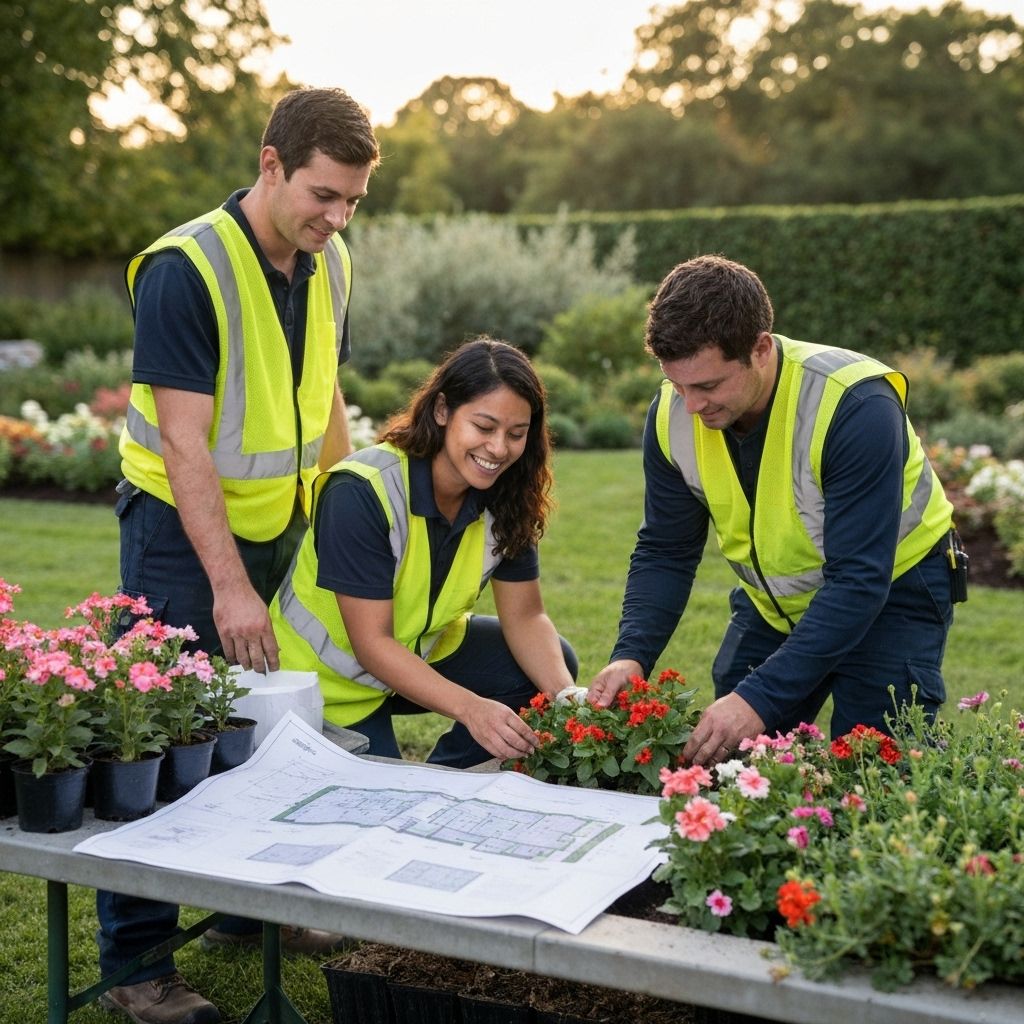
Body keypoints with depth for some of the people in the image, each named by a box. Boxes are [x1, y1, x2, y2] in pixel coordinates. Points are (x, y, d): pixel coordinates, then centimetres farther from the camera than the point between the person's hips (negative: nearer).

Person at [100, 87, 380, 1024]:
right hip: (182, 526, -6)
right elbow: (184, 443, -22)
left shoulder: (329, 264, 4)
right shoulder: (185, 269, -19)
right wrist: (229, 584, -24)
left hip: (284, 526, 7)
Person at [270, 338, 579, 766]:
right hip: (326, 682, -6)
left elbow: (525, 617, -9)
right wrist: (470, 708, -44)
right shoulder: (360, 492, -30)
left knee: (553, 665, -9)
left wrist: (567, 697, -29)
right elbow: (372, 644, -31)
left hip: (421, 652, 6)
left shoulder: (503, 497, -12)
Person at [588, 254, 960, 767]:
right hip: (774, 600, 5)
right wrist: (631, 656, -25)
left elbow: (859, 581, -36)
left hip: (891, 590, -5)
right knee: (722, 760, 1)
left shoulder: (856, 406, -34)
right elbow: (664, 553, -7)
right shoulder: (672, 415, -17)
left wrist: (760, 699, -42)